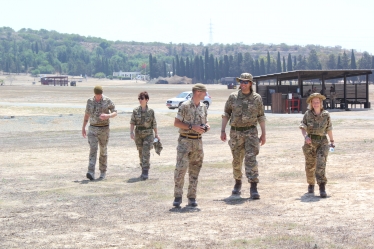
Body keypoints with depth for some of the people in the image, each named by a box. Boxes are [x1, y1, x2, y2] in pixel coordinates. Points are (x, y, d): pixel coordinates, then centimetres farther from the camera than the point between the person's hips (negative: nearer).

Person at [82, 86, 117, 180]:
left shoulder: (107, 101, -5)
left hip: (104, 129, -1)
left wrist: (108, 116, -25)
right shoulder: (90, 101, 3)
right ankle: (91, 173, -23)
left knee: (103, 151, 6)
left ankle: (103, 172, 20)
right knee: (93, 149, -13)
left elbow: (115, 113, -4)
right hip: (92, 129, 1)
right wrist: (83, 128, 13)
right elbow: (86, 115, 14)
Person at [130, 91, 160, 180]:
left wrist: (156, 134, 6)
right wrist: (131, 132, -12)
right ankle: (144, 171, 24)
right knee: (141, 153, 10)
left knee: (146, 153, -12)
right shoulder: (135, 111, 1)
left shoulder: (151, 111, -2)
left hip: (148, 134, -2)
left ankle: (145, 172, -12)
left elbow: (154, 123, 5)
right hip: (138, 134, 3)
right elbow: (132, 123, 1)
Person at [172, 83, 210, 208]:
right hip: (185, 140, -6)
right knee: (180, 168, -11)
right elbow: (176, 123, -8)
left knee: (194, 170, 6)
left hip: (198, 141, 6)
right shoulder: (185, 106, -7)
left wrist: (206, 126, -2)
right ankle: (178, 196, -3)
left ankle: (192, 197, 12)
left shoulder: (203, 107, 11)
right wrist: (192, 127, -17)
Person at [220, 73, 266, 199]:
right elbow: (226, 114, 6)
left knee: (251, 159, -12)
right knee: (237, 160, 11)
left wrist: (263, 134, 4)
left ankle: (253, 188, -15)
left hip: (251, 132, -2)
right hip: (236, 132, 2)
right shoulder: (233, 97, 2)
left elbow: (261, 116, 7)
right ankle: (238, 182, 32)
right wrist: (223, 130, -1)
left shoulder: (257, 98, 1)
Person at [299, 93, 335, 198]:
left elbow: (329, 129, 12)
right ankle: (311, 184, 36)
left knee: (321, 164, -16)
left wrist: (332, 141, 21)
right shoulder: (308, 114, -1)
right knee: (310, 165, 12)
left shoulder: (326, 115, 1)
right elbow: (302, 127, -4)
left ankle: (322, 188, -21)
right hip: (310, 142, 1)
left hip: (322, 142, -1)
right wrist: (305, 136, -22)